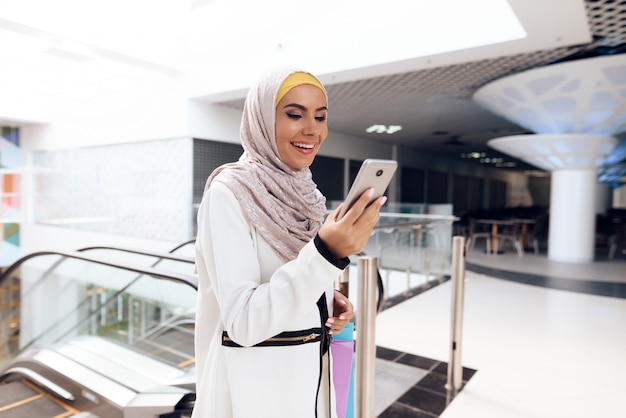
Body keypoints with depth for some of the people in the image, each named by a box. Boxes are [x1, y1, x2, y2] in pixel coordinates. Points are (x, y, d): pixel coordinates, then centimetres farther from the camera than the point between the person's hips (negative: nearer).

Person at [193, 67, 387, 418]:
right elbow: (243, 322, -25)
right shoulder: (229, 193, -18)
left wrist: (329, 300, -5)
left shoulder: (302, 195, 2)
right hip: (256, 379, -6)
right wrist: (326, 253, -35)